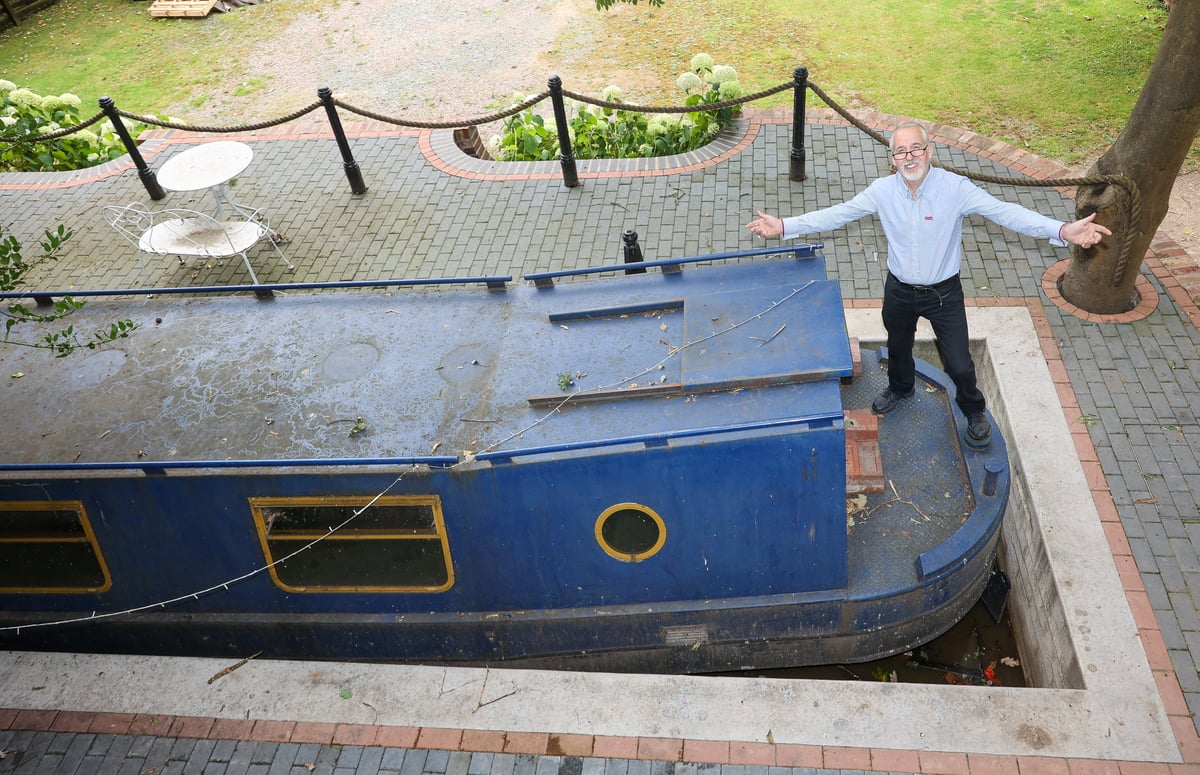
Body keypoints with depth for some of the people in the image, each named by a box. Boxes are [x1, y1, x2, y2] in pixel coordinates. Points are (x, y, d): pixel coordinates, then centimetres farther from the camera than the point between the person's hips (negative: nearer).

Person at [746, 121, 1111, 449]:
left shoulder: (955, 188, -21)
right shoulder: (882, 191, -13)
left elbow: (1005, 211, -27)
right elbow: (837, 214, -9)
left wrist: (1063, 231, -39)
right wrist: (784, 226, -17)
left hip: (944, 293, -2)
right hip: (900, 291, 3)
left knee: (960, 365, 4)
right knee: (898, 348, 27)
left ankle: (975, 412, 37)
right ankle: (900, 388, 61)